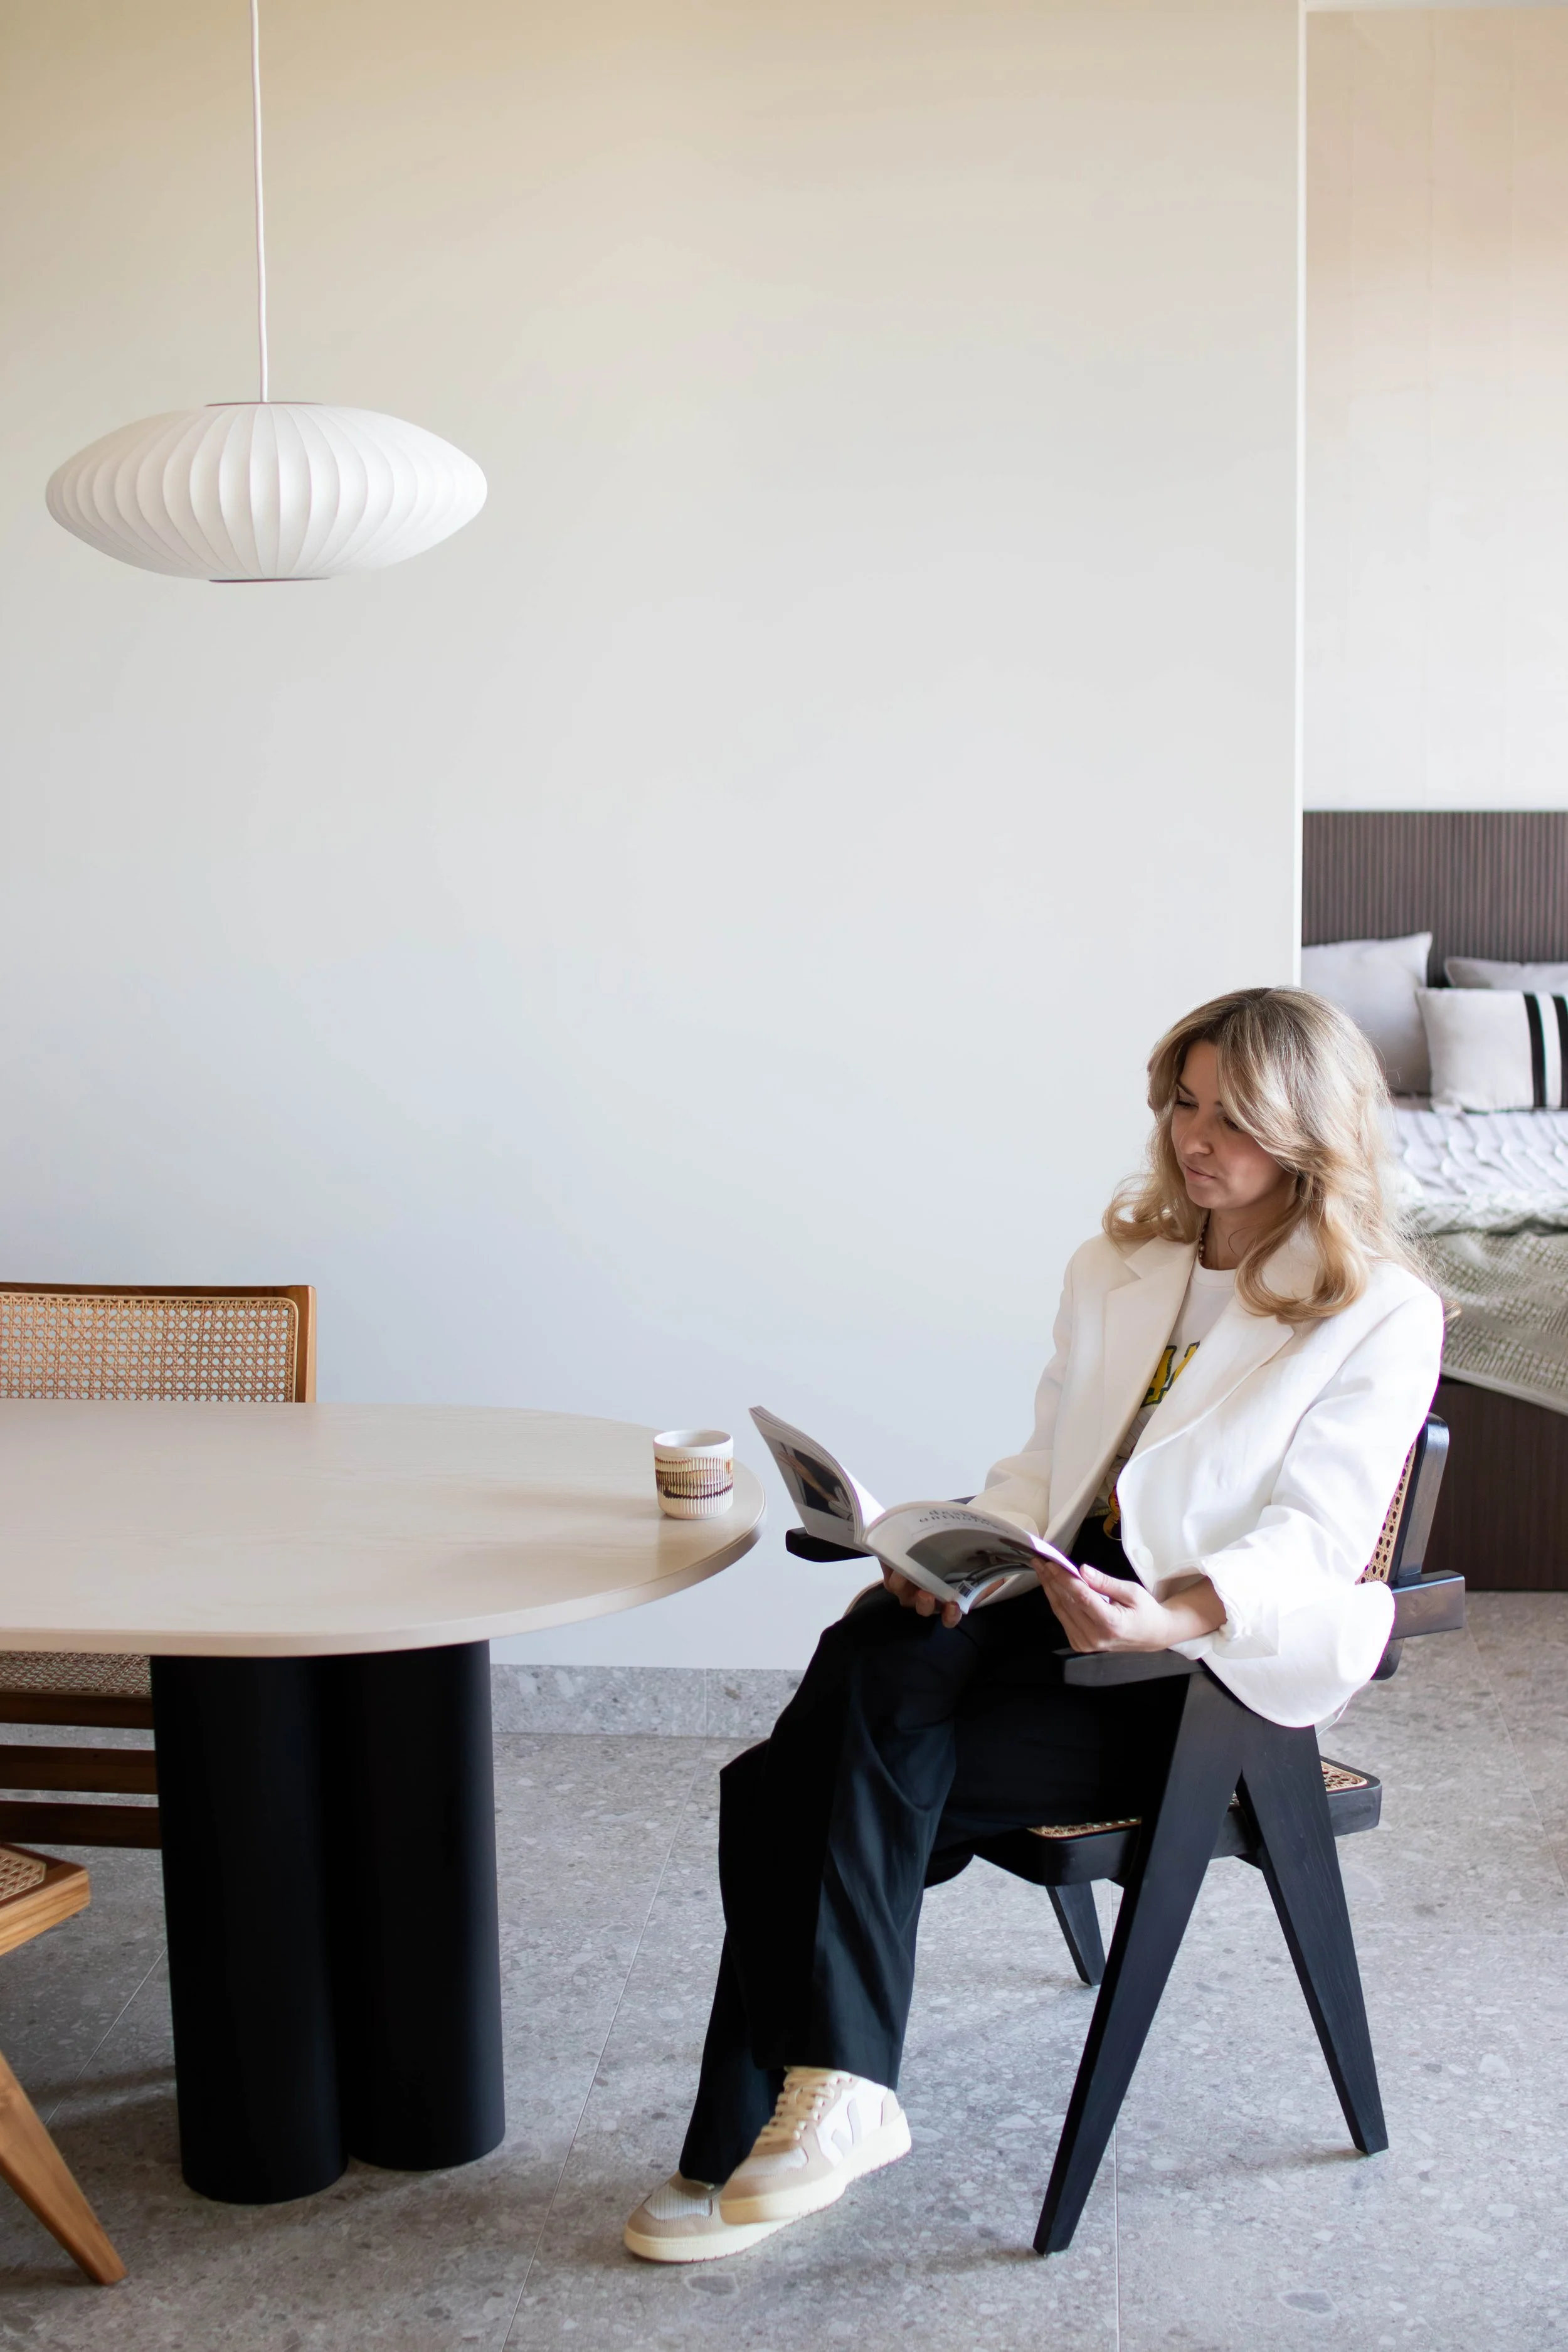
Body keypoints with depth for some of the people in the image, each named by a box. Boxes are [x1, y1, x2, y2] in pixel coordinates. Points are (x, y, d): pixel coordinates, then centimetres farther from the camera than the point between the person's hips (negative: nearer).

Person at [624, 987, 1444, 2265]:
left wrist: (1173, 1615, -34)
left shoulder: (1380, 1316, -2)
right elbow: (1044, 1468, 15)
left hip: (1210, 1673, -6)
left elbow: (1313, 1537, -14)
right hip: (1055, 1604, 6)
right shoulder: (1120, 1264, 17)